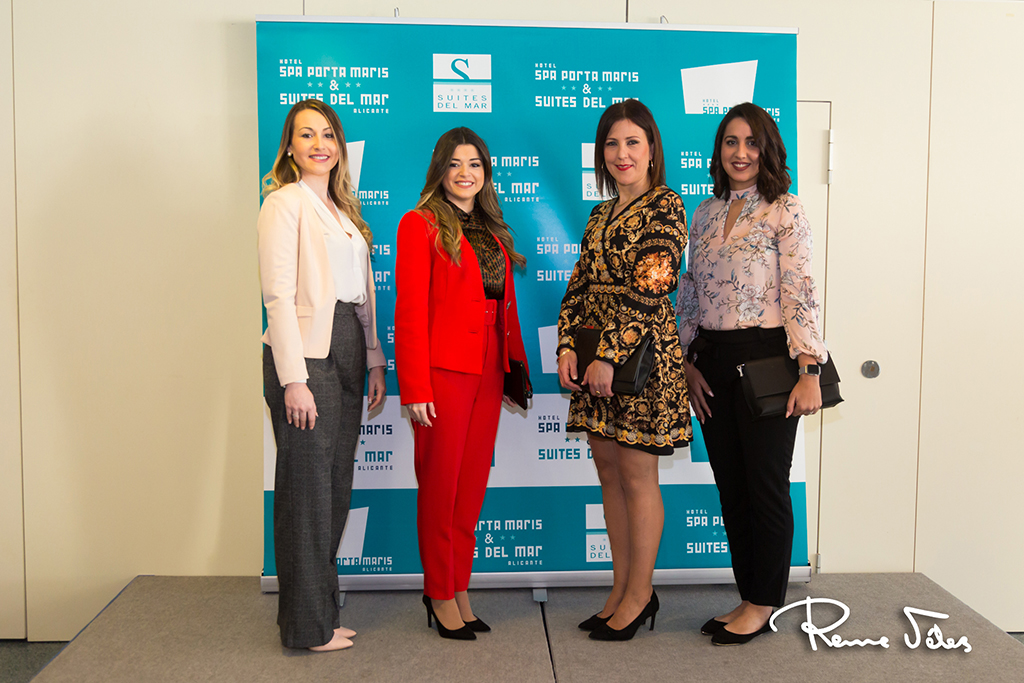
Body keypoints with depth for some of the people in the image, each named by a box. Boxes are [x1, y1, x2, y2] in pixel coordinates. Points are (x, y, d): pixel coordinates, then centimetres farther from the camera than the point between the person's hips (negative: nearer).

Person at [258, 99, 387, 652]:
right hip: (307, 355, -8)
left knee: (336, 486, 13)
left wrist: (374, 360, 13)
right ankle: (308, 625, 12)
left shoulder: (343, 209, 19)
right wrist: (293, 379, -19)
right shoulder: (285, 202, -4)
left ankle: (322, 602, 27)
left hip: (347, 352, 8)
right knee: (307, 489, 0)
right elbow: (279, 295, -13)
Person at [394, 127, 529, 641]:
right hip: (444, 370, -6)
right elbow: (410, 311, -10)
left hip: (487, 371, 6)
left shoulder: (493, 231, 17)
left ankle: (459, 590, 24)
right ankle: (440, 594, 19)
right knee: (440, 486, 4)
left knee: (472, 484, 11)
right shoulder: (421, 224, -3)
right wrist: (415, 387, -15)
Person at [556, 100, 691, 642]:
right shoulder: (601, 214, 17)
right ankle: (622, 590, 24)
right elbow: (579, 283, 12)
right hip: (594, 355, 8)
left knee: (637, 476, 1)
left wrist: (610, 355, -19)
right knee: (609, 473, 12)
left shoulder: (664, 207, -7)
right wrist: (567, 347, -1)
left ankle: (639, 595, 15)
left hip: (639, 352, -8)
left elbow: (648, 290, -16)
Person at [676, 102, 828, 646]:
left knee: (766, 485, 2)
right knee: (730, 487, 10)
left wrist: (808, 372, -16)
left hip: (765, 358, -5)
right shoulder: (705, 214, 13)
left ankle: (763, 605, 18)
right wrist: (690, 364, 7)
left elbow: (801, 294, -10)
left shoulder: (785, 211, -3)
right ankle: (749, 599, 24)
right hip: (713, 363, 6)